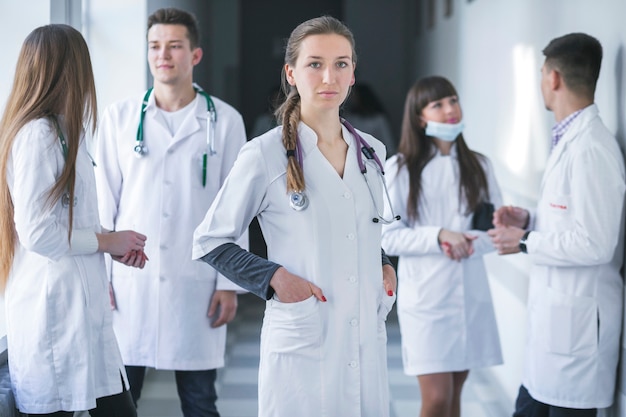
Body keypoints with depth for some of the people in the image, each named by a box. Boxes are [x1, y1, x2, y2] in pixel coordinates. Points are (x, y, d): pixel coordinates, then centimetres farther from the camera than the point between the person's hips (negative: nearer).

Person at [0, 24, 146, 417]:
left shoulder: (60, 130, 14)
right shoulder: (37, 134, -16)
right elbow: (37, 233, -20)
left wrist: (114, 244, 4)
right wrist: (107, 240, -9)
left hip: (81, 305, 10)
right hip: (53, 309, -10)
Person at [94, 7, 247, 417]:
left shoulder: (225, 121, 2)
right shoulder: (120, 117, 5)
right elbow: (104, 202, 7)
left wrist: (229, 284, -1)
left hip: (196, 284, -1)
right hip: (130, 281, 1)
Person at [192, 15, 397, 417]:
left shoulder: (371, 152, 9)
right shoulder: (266, 155, -7)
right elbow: (210, 241, -2)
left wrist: (385, 266, 5)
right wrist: (273, 277, -14)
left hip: (367, 342, 5)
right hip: (301, 344, -5)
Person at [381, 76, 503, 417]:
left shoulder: (478, 165, 7)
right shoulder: (400, 167, -3)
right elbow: (389, 238, -6)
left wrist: (465, 242, -14)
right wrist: (439, 237, -19)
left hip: (471, 294, 4)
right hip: (426, 295, -4)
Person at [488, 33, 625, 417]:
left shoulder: (591, 148, -20)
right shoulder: (571, 140, 11)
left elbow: (594, 244, -23)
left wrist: (525, 242, -13)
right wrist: (530, 220, 7)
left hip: (576, 318, -10)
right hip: (554, 313, 10)